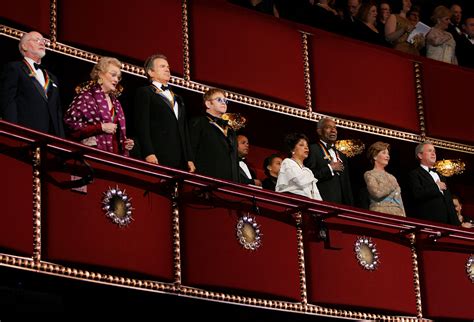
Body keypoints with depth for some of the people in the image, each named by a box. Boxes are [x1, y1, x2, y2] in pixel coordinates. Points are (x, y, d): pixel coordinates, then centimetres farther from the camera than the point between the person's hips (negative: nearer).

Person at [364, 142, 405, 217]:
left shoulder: (391, 177, 20)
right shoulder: (369, 174, 4)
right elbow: (377, 192, -15)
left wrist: (403, 216, 7)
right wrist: (392, 185, 0)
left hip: (398, 214, 5)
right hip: (380, 214, -5)